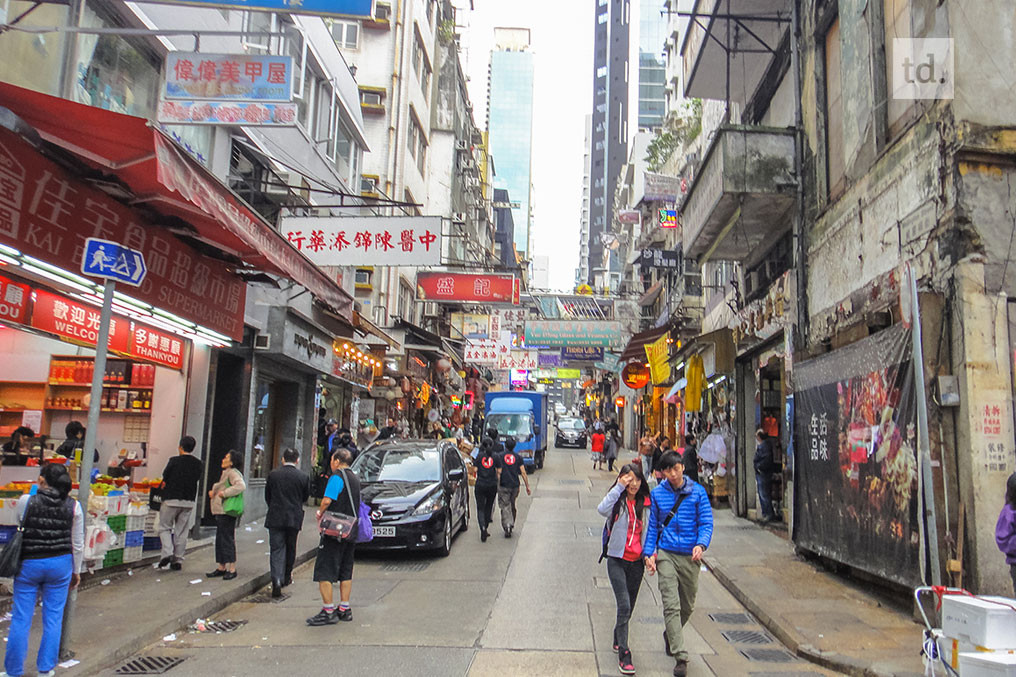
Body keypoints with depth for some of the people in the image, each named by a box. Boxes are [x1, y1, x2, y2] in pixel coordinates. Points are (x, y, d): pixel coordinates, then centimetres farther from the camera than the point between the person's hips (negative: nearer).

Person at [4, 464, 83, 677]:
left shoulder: (26, 501, -12)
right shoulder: (73, 506, -7)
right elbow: (78, 544, 0)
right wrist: (76, 571, 12)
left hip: (29, 564, -1)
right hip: (60, 564, 1)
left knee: (21, 619, 10)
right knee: (53, 618, 12)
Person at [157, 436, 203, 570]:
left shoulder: (174, 461, -9)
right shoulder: (198, 464, 2)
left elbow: (164, 480, -2)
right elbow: (197, 479, 7)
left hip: (172, 500, -3)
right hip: (189, 501, 4)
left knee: (164, 527, 11)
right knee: (181, 531, 10)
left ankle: (167, 553, -8)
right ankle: (178, 560, 11)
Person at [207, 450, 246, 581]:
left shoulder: (233, 473, -13)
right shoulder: (225, 473, 20)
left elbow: (241, 486, -29)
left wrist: (224, 493, -24)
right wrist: (213, 491, 10)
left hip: (227, 512, -10)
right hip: (220, 512, 10)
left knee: (228, 539, -7)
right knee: (220, 539, 13)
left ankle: (232, 569, -2)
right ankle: (221, 567, 20)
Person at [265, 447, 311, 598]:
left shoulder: (273, 474, -2)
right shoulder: (304, 476, -5)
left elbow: (267, 496, 7)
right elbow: (305, 497, 7)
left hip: (275, 518, 0)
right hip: (294, 518, 0)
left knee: (276, 549, 1)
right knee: (290, 548, 17)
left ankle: (277, 581, -14)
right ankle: (286, 577, 29)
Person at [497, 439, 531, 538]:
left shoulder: (500, 457, 1)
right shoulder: (518, 457, 6)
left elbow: (499, 473, -6)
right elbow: (523, 473, 1)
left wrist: (497, 485, -2)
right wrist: (527, 486, 4)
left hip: (504, 485, -3)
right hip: (515, 485, 3)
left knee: (505, 507, -3)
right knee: (513, 506, 19)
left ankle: (507, 525, -20)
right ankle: (512, 525, 26)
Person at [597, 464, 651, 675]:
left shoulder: (645, 503, 6)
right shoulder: (617, 501, -9)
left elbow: (648, 530, 16)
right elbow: (602, 509, -32)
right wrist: (619, 487, -28)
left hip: (637, 562, 5)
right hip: (617, 560, -5)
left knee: (629, 606, 16)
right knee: (624, 605, -13)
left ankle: (617, 639, 39)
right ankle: (623, 653, -5)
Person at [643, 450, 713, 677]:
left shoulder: (697, 492, -1)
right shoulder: (657, 494, 2)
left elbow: (706, 523, -2)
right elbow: (653, 525, 9)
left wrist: (701, 544, -20)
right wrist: (648, 553, 1)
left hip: (690, 556, 1)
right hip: (666, 554, -1)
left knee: (687, 606, 15)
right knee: (671, 606, -11)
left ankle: (671, 635, 42)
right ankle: (680, 657, -6)